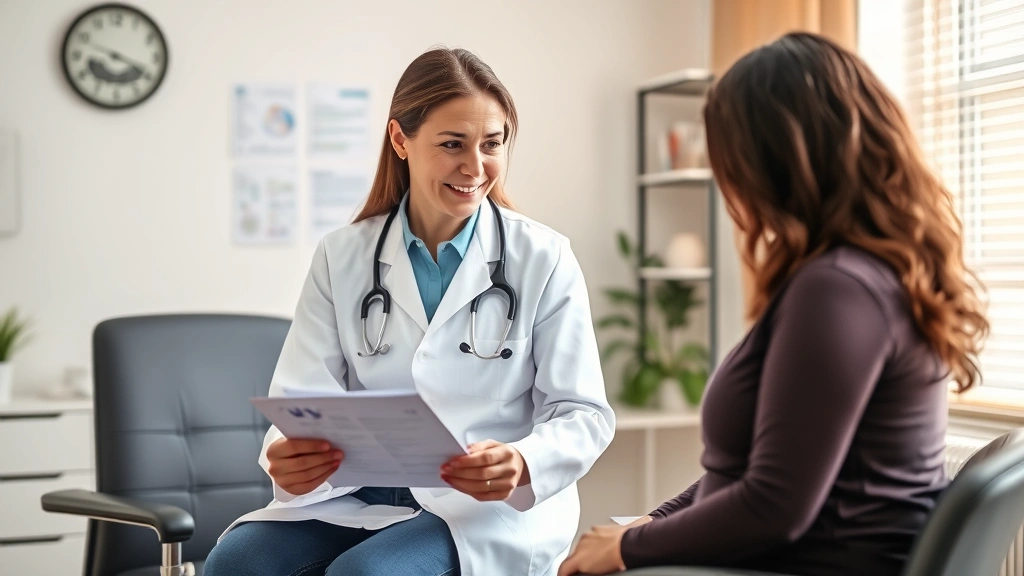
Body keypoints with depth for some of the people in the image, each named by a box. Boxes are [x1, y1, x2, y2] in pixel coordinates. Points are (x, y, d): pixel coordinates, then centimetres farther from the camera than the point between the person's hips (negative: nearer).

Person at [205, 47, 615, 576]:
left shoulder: (544, 259, 1)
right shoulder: (341, 257, 7)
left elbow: (581, 414, -1)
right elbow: (304, 398, -1)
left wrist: (523, 465, -24)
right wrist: (287, 457, -25)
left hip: (496, 508, -2)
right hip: (362, 495, 3)